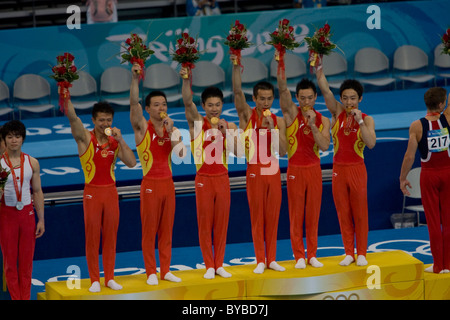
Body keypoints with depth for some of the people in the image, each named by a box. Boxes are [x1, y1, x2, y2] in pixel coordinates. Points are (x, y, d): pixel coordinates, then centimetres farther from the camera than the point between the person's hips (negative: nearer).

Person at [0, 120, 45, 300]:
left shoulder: (32, 162, 5)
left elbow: (38, 192, 8)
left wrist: (41, 219, 5)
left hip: (27, 213, 2)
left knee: (27, 260, 3)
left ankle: (25, 299, 9)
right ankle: (16, 299, 6)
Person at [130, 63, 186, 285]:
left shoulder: (172, 129, 8)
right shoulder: (142, 127, -3)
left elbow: (180, 154, -4)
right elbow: (133, 103, -18)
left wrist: (171, 131, -11)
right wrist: (135, 80, -29)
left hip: (168, 182, 4)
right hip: (151, 184, -4)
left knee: (167, 228, 8)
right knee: (149, 229, 0)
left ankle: (166, 270, 14)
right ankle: (151, 273, 5)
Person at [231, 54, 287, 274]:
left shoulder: (279, 121, 4)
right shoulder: (247, 115, -1)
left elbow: (282, 151, -4)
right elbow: (238, 93, -15)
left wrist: (273, 128, -16)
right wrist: (236, 68, -26)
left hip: (274, 172, 2)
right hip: (255, 172, -2)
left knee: (273, 216, 5)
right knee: (257, 217, 1)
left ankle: (271, 259, 13)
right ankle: (260, 261, 6)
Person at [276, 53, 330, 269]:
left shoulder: (323, 120, 3)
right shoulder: (291, 113, -3)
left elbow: (325, 146, -8)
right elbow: (283, 89, -17)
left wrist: (313, 126, -18)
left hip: (314, 169, 2)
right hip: (295, 169, -2)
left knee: (313, 213, 5)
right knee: (296, 213, 0)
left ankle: (312, 255, 13)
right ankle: (299, 256, 5)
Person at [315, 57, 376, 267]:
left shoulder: (367, 119, -3)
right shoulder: (337, 112, 2)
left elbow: (371, 143, -16)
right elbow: (325, 91, -9)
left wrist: (360, 122, -22)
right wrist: (319, 70, -21)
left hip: (357, 169, -2)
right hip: (338, 169, 2)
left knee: (360, 212, 2)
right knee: (343, 212, 6)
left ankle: (361, 253, 12)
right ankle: (349, 253, 14)